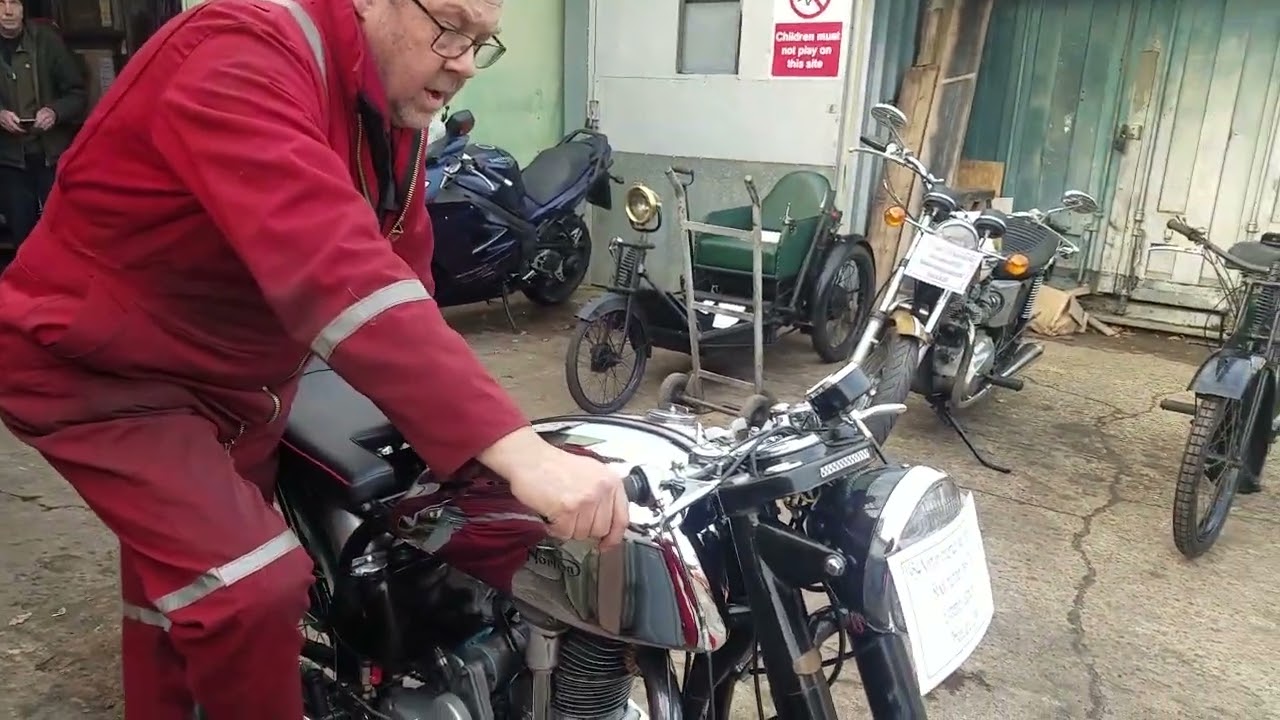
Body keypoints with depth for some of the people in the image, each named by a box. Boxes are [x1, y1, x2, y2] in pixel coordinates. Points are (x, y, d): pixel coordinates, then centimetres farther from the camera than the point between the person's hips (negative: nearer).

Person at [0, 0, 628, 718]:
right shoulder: (244, 58, -31)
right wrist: (516, 448, -53)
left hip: (233, 378, 8)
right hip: (98, 367, -8)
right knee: (256, 589, -19)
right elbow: (335, 269, -47)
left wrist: (446, 424, -2)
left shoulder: (395, 98, -2)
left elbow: (403, 264, 2)